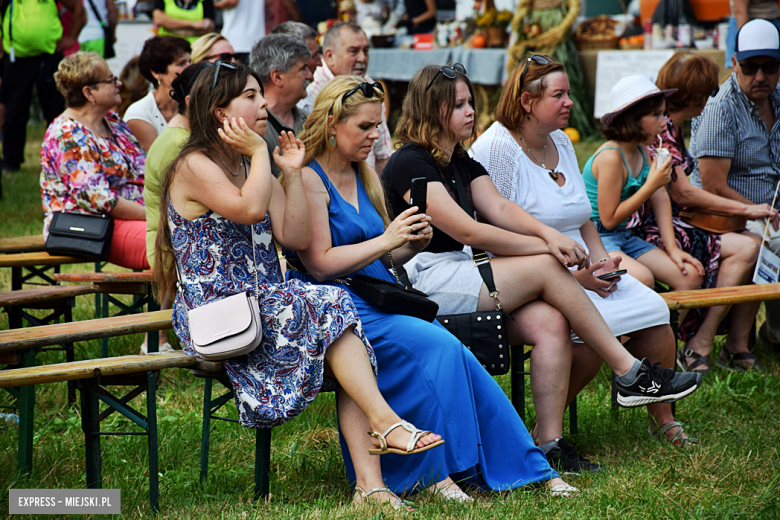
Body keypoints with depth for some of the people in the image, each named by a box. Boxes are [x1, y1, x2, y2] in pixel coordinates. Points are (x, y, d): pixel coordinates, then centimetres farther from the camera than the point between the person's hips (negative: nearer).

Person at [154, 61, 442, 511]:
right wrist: (259, 152, -9)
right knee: (330, 305, -26)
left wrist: (293, 173, 5)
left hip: (263, 307, 7)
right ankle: (384, 421, -26)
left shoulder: (254, 167, 20)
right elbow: (250, 208, -23)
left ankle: (370, 483, -29)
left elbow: (296, 238, 10)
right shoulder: (194, 166, -5)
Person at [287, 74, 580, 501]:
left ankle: (526, 469, -18)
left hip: (380, 298, 7)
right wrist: (387, 239, -15)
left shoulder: (364, 177, 20)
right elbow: (320, 263, -13)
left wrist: (411, 245, 1)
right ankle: (434, 471, -20)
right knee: (438, 346, -28)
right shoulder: (308, 180, -6)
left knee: (456, 358, -17)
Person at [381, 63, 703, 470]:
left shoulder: (462, 164, 19)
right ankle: (630, 374, -11)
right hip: (422, 281, -9)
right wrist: (546, 247, -15)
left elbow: (499, 208, 4)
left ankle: (550, 443, -20)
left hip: (459, 275, 9)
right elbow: (468, 231, -17)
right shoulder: (409, 164, -11)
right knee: (546, 269, -17)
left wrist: (547, 233, -17)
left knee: (550, 322, -16)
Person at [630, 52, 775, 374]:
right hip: (652, 231, -10)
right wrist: (744, 209, -12)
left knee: (754, 244, -6)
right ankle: (699, 347, -19)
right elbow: (681, 193, -17)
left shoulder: (672, 128, 18)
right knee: (745, 248, -21)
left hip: (672, 223, 10)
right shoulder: (659, 128, -14)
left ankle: (738, 345, -5)